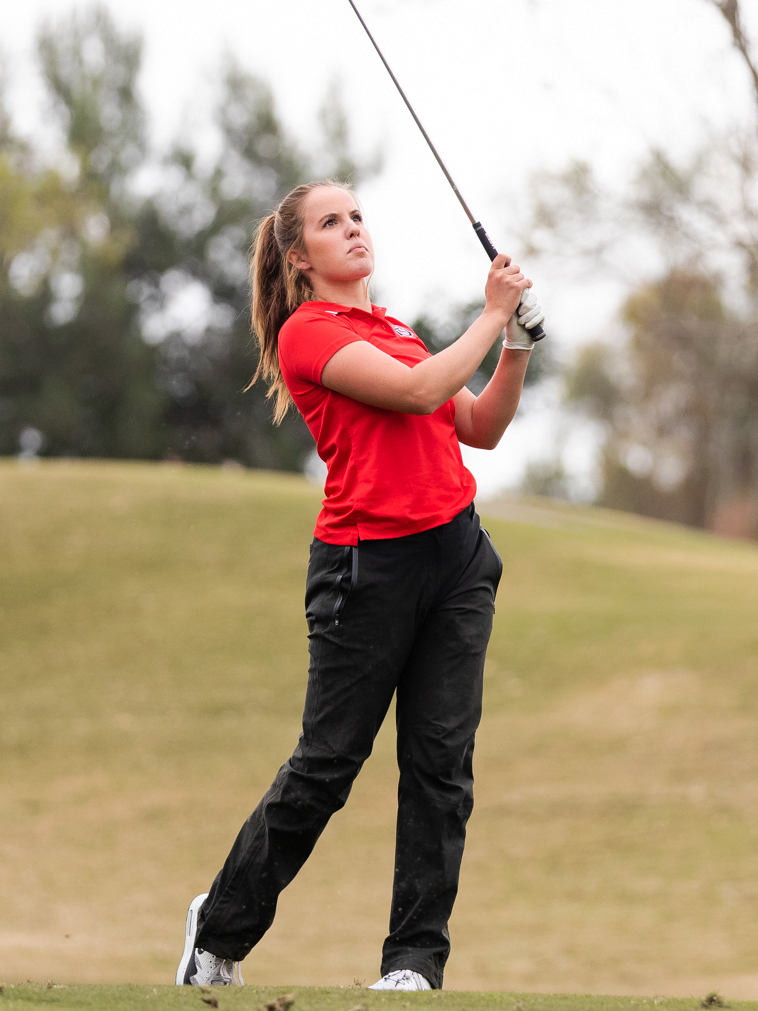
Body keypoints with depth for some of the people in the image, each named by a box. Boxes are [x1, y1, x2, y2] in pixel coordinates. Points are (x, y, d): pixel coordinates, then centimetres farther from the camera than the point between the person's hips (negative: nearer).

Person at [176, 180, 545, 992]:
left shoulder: (398, 331, 19)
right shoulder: (308, 332, -6)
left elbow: (481, 428, 16)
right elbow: (418, 391, -18)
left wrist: (518, 343, 4)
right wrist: (492, 318, -8)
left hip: (456, 556, 7)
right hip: (369, 564, -7)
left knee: (442, 760, 1)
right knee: (327, 763, -2)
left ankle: (416, 957, 5)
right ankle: (220, 932, 16)